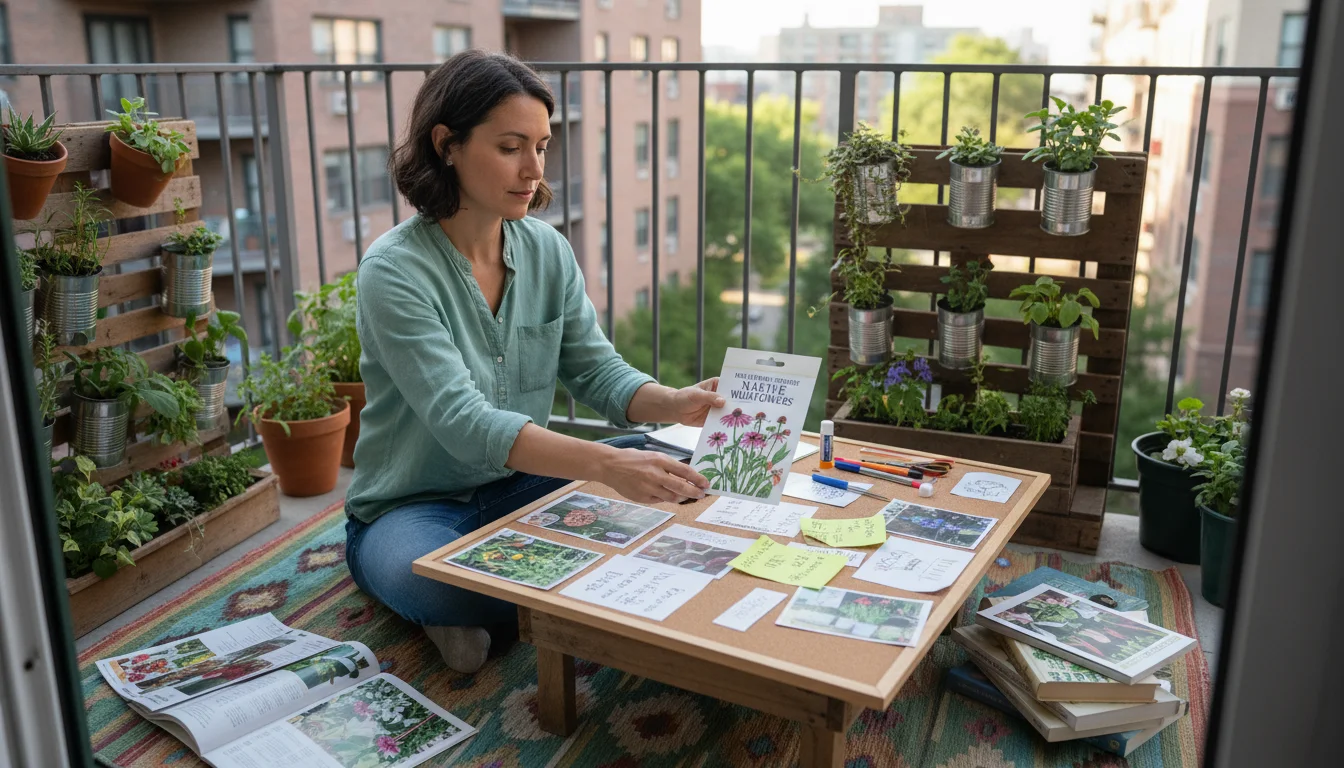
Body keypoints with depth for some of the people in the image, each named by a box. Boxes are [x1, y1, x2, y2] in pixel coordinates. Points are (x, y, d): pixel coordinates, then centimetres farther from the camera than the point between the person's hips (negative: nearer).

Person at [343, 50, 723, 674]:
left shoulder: (547, 250, -1)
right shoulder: (395, 270, -21)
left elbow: (595, 370, -2)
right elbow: (464, 423, -32)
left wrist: (675, 404, -24)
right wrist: (605, 465, -45)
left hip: (518, 484, 6)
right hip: (409, 507, -5)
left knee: (674, 474, -13)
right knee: (428, 581, -39)